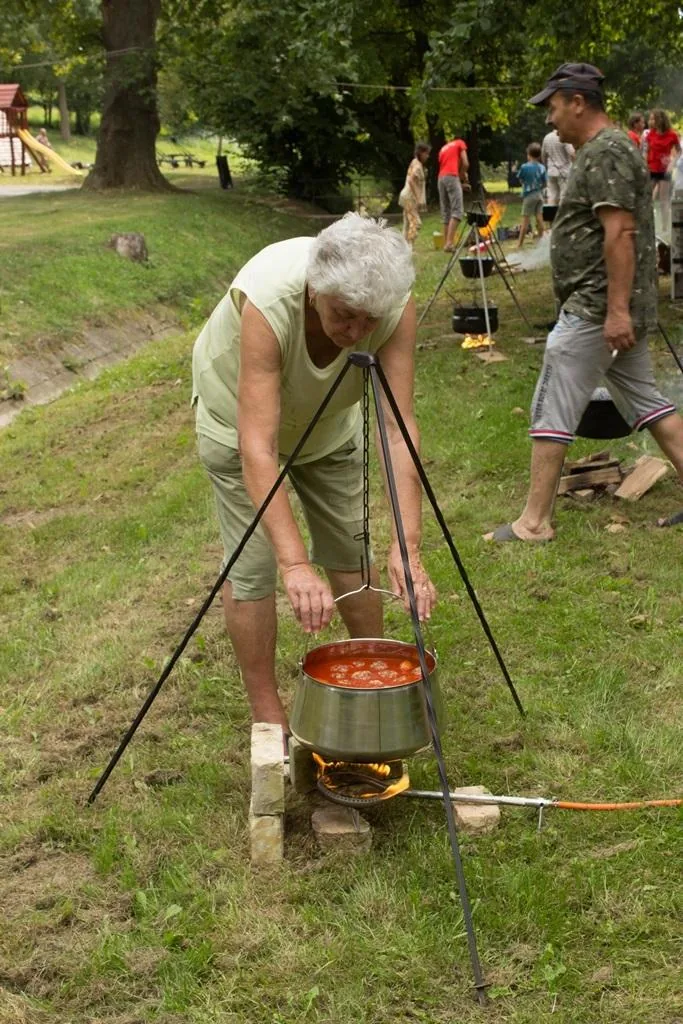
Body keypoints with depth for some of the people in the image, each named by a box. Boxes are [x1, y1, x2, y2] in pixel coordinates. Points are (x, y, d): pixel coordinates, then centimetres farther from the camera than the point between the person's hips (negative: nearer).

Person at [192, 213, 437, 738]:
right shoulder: (267, 301, -42)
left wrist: (408, 546, -40)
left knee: (353, 551, 6)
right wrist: (296, 564, -53)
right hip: (239, 414, -3)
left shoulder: (394, 304, -31)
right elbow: (257, 449, -46)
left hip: (330, 419, 4)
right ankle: (267, 715, 11)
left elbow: (399, 426, -32)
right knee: (254, 565, -6)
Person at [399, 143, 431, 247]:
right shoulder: (417, 165, -13)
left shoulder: (415, 163, 16)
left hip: (408, 197, 10)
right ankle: (409, 246, -18)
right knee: (415, 222, -14)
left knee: (408, 223, 9)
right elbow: (411, 181, -23)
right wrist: (418, 199, -24)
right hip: (410, 197, -10)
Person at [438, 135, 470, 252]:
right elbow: (465, 164, 2)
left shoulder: (443, 148, 30)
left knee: (446, 213, 9)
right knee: (457, 210, -12)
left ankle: (446, 243, 6)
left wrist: (460, 183, 25)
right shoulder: (460, 143, 14)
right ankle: (449, 242, -26)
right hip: (452, 177, -7)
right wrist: (463, 176, 21)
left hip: (440, 178, 7)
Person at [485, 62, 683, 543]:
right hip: (616, 309, 11)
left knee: (551, 412, -6)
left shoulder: (604, 153, -15)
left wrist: (617, 309, -26)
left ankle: (535, 521, -1)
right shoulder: (609, 147, 17)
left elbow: (621, 233, -23)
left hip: (595, 310, -11)